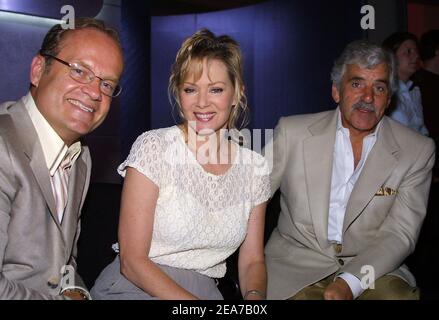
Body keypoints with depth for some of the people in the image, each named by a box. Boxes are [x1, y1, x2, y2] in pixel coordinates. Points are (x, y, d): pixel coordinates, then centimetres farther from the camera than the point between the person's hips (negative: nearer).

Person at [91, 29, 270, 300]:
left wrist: (254, 295, -14)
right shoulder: (154, 147, -10)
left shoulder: (256, 168, 3)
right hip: (136, 286, -3)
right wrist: (195, 305, -22)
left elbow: (252, 260, 9)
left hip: (206, 291, 4)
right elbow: (131, 260, -11)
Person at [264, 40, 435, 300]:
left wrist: (350, 283, -20)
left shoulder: (418, 151, 0)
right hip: (297, 261, 0)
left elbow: (400, 233, -5)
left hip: (371, 268, 1)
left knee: (398, 293, -28)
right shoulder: (291, 132, -1)